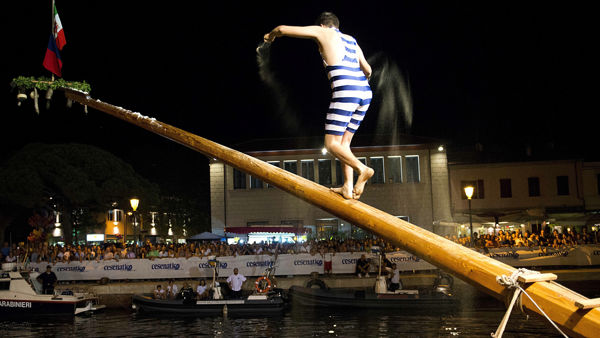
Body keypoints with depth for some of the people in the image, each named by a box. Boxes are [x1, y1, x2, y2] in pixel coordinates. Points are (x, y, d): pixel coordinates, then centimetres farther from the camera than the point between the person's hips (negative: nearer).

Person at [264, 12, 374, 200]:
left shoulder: (322, 32, 10)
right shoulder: (351, 40, 26)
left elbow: (283, 29, 13)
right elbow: (367, 70, 32)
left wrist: (271, 35, 35)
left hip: (345, 93, -7)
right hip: (365, 94, 7)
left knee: (332, 144, -4)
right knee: (344, 142, 14)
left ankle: (362, 169, -26)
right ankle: (348, 187, 5)